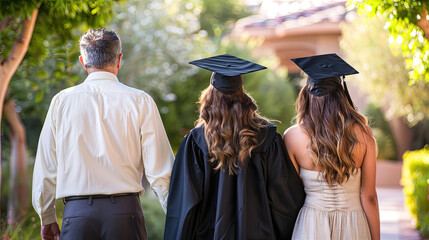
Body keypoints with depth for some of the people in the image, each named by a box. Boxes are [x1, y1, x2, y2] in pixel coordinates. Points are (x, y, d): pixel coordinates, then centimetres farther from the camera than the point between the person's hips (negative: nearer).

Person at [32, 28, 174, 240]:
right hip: (125, 210, -1)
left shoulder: (61, 101, 4)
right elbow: (159, 171, -3)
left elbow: (46, 168, 8)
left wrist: (47, 218, 20)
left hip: (76, 213, 1)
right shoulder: (140, 101, 0)